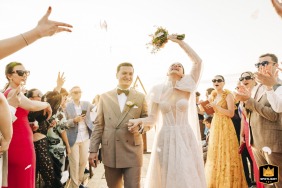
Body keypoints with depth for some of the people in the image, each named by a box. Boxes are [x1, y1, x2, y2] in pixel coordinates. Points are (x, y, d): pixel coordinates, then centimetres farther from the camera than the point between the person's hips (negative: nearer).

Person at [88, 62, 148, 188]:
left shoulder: (140, 97, 4)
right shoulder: (105, 97, 5)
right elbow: (98, 125, 5)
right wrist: (93, 150, 1)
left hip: (132, 152, -1)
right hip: (110, 152, 1)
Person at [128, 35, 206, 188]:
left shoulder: (187, 88, 2)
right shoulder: (158, 90, 3)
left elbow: (198, 61, -5)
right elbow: (152, 118, 3)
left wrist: (179, 41, -2)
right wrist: (141, 121, -19)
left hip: (186, 138, 0)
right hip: (165, 139, 0)